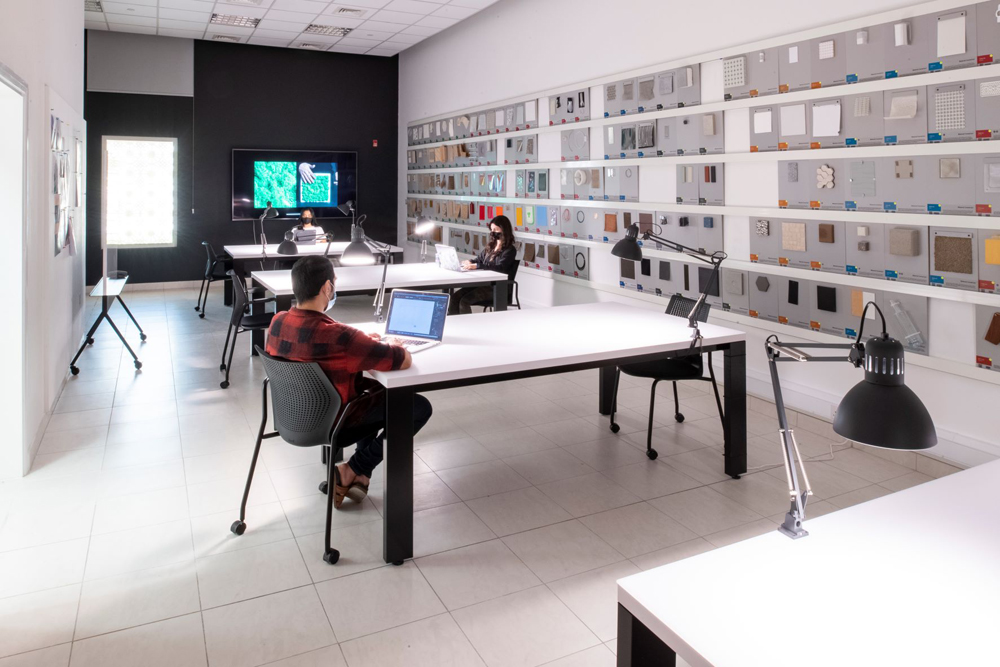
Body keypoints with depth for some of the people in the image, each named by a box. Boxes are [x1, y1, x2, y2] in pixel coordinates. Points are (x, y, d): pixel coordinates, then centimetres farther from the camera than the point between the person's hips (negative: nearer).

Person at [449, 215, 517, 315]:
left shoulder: (510, 250, -6)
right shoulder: (490, 246, 17)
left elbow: (500, 268, -21)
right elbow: (478, 259, 23)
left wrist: (476, 266, -30)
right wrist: (469, 263, -3)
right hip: (483, 282, 7)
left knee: (464, 301, -25)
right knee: (454, 297, -15)